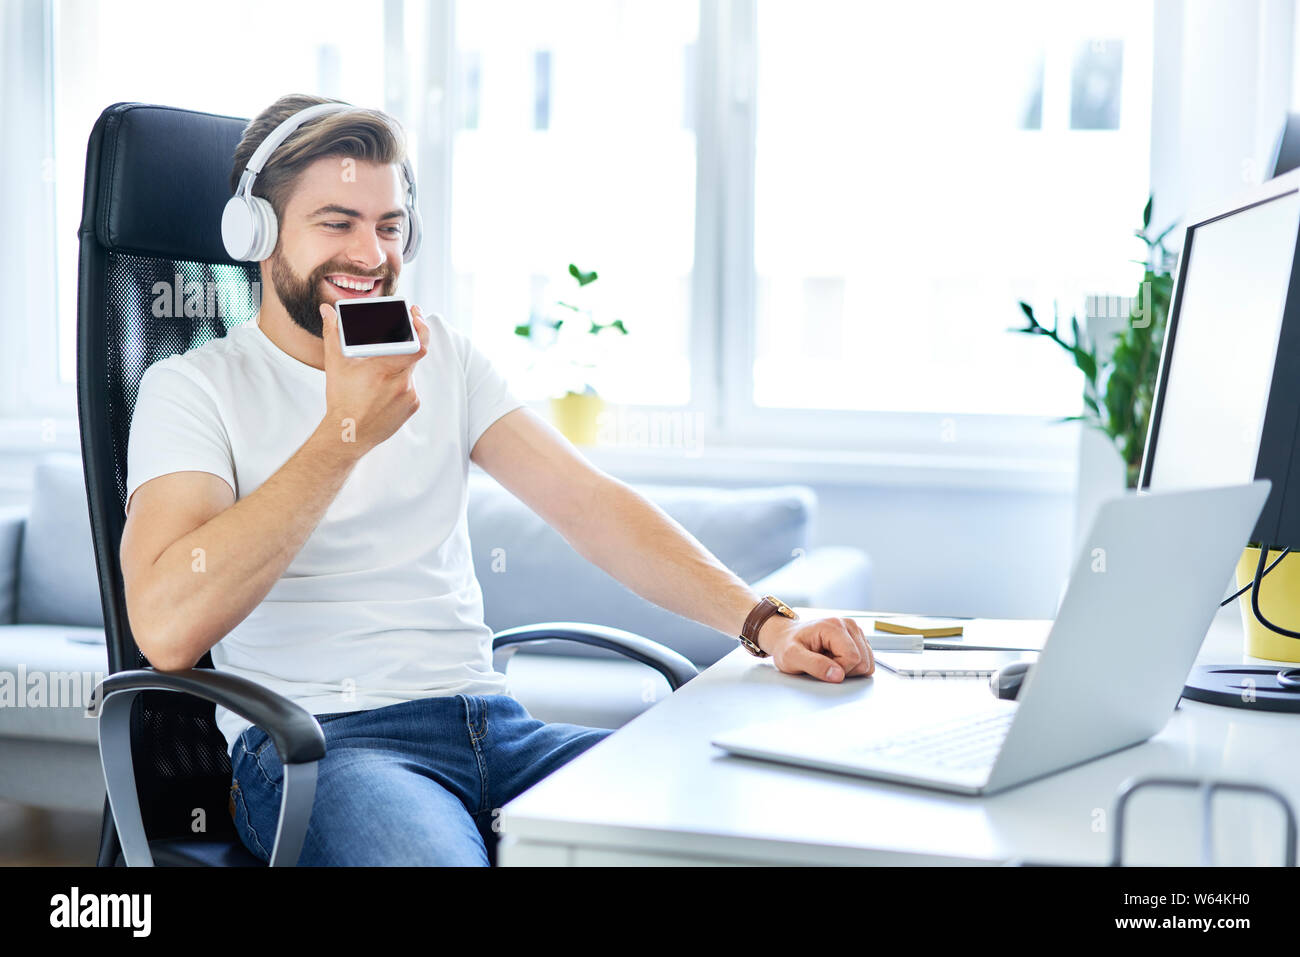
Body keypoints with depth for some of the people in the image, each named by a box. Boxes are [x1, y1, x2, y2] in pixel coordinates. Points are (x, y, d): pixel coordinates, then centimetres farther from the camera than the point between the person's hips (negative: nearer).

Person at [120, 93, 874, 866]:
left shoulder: (443, 356, 17)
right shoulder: (194, 387, 1)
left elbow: (588, 501, 7)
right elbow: (168, 626, -15)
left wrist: (764, 621, -8)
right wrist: (345, 432, -16)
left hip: (491, 722, 5)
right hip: (315, 741, -4)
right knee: (430, 850, -39)